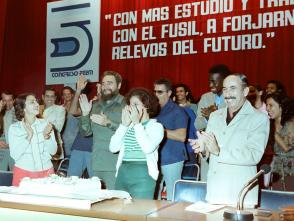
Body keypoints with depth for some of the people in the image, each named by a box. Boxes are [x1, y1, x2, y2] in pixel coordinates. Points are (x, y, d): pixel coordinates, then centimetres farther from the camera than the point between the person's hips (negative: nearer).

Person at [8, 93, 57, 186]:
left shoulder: (45, 124, 0)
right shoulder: (14, 128, -3)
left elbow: (53, 151, 0)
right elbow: (15, 155, -10)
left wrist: (46, 136, -17)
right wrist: (29, 136, -18)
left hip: (46, 171, 1)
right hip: (23, 172, -1)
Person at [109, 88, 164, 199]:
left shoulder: (156, 126, 1)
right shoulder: (128, 126, 13)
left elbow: (148, 148, -17)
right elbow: (113, 148, 3)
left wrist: (137, 123, -10)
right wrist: (124, 124, -1)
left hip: (143, 176, -4)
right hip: (122, 173, 5)